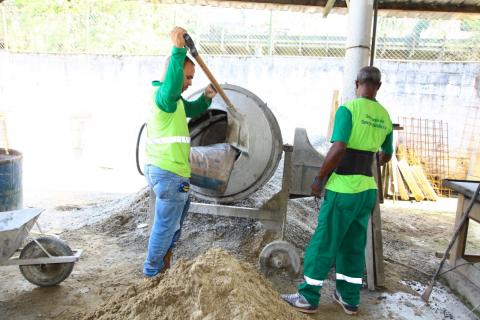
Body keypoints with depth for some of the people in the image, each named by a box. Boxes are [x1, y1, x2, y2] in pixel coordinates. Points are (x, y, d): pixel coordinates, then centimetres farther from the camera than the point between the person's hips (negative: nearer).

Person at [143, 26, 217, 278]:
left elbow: (191, 110, 26)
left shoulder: (172, 98, 15)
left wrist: (205, 98, 7)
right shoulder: (163, 94, -17)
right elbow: (171, 86, -41)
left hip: (160, 168, 11)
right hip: (169, 172, -11)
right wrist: (178, 49, -47)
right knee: (165, 224, 2)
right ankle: (152, 273, 16)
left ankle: (165, 256, 39)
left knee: (181, 208, 28)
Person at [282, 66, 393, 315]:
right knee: (353, 245, 16)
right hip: (367, 188, 7)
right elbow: (386, 155, 24)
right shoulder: (384, 117, 9)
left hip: (343, 188, -7)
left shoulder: (348, 109, -13)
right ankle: (349, 298, 25)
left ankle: (308, 297, 13)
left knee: (323, 243, 3)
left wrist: (319, 178, -14)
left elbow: (338, 148, -25)